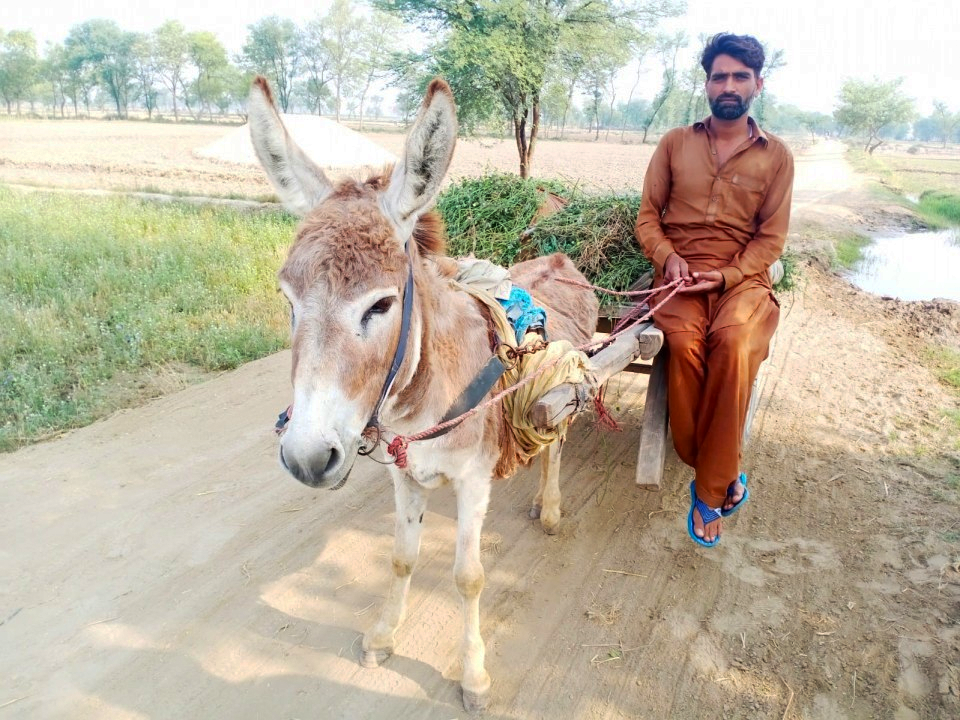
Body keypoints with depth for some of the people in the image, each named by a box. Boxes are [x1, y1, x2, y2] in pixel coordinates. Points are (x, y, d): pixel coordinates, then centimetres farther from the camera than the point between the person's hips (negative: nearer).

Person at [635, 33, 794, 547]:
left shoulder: (776, 156, 9)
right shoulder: (675, 143, 12)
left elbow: (770, 238, 5)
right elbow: (648, 215, 10)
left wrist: (726, 276, -12)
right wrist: (667, 257, -10)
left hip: (742, 277, 0)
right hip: (679, 273, 1)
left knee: (734, 342, -34)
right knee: (684, 342, -33)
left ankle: (709, 491, -19)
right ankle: (723, 475, -13)